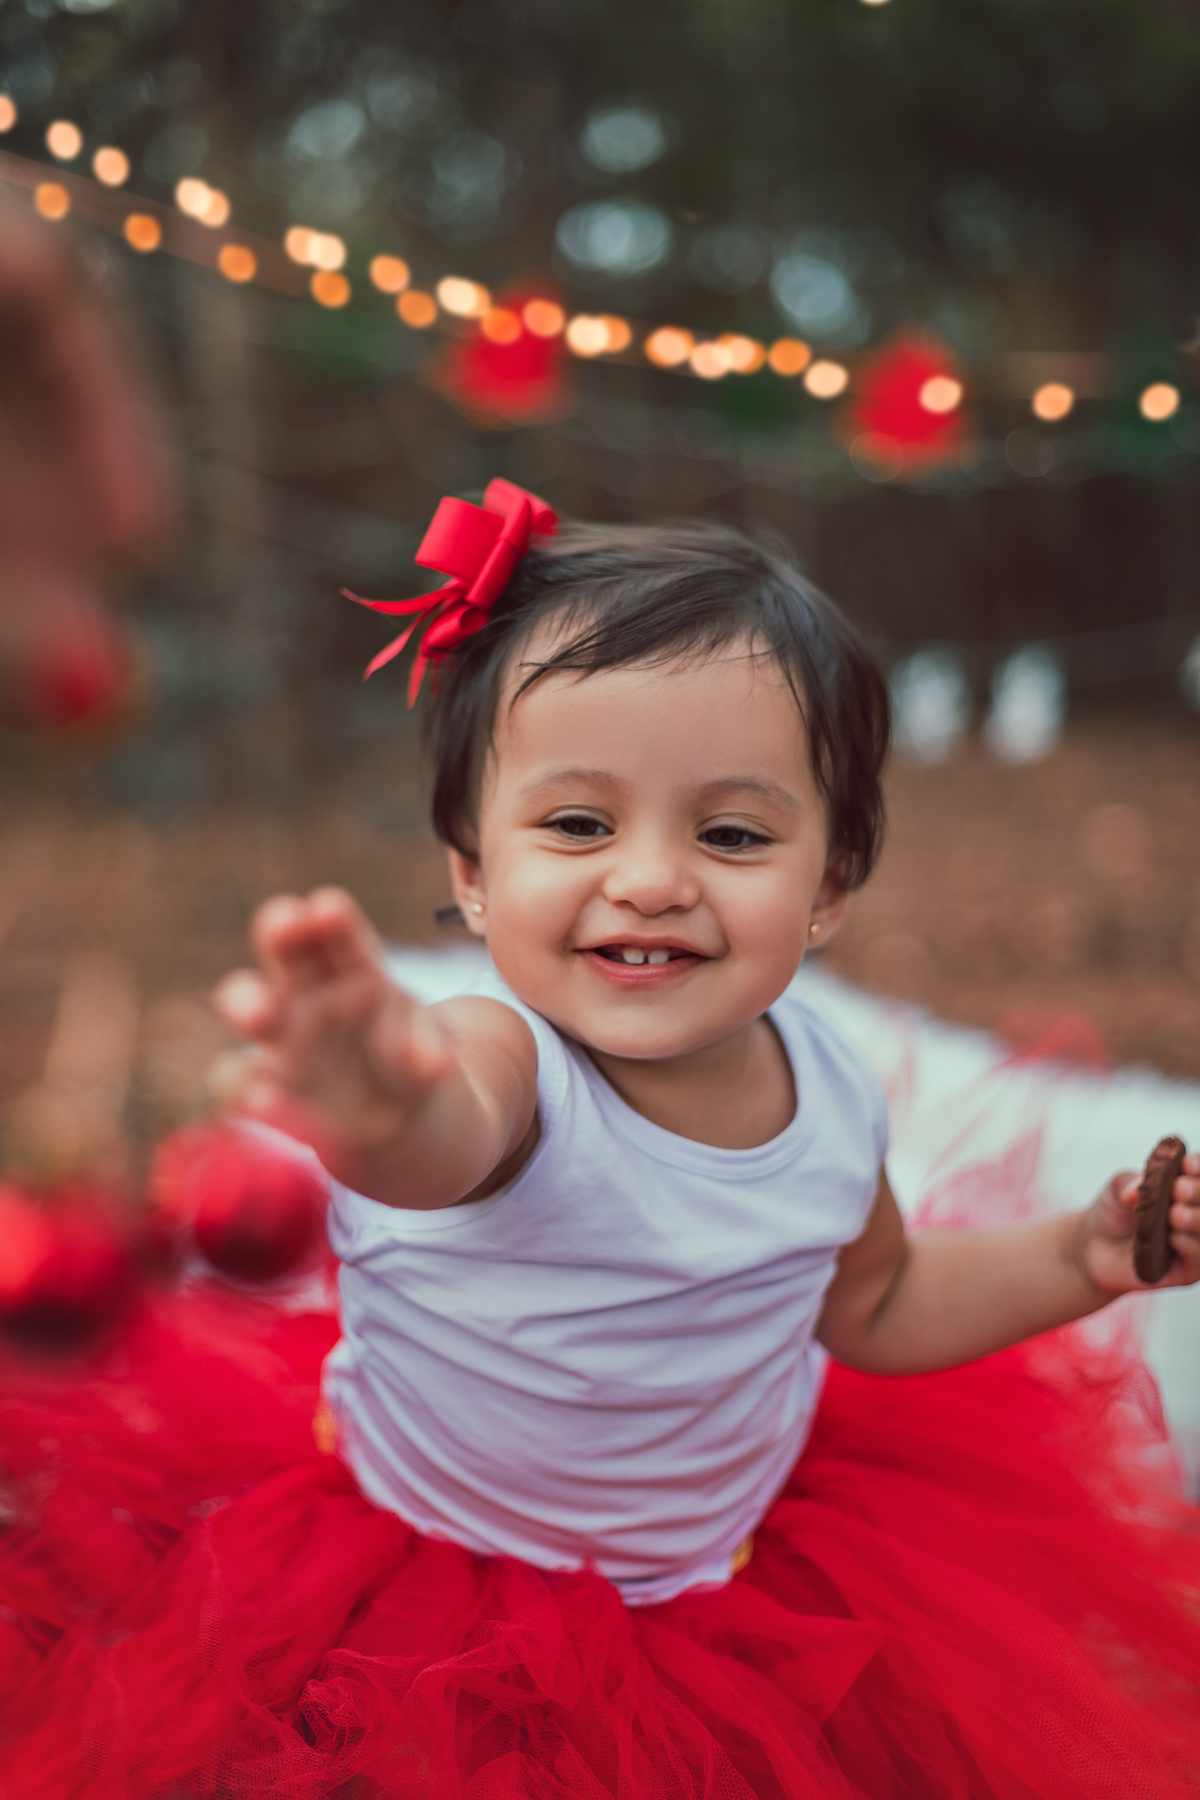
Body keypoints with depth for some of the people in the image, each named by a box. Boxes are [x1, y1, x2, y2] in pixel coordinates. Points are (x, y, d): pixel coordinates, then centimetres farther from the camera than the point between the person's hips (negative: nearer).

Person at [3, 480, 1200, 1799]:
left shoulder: (826, 1085, -13)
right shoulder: (506, 1067, -31)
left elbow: (871, 1307, 7)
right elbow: (449, 1125, -58)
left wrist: (1079, 1257, -5)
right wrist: (381, 1113, -82)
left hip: (740, 1577, 4)